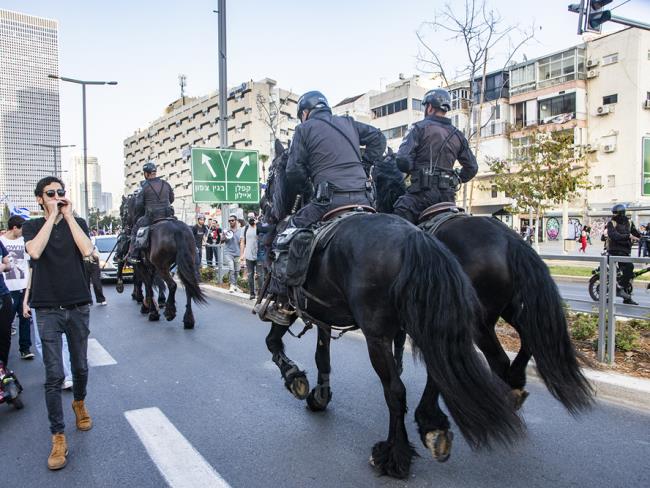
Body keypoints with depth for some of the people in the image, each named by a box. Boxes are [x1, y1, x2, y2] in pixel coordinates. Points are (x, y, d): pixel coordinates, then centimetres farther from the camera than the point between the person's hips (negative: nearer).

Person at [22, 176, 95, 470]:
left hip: (78, 306, 1)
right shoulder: (32, 226, 4)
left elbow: (86, 251, -14)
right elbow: (35, 251, -18)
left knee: (80, 367, 12)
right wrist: (52, 215, -14)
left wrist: (68, 215, -11)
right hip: (47, 310, -1)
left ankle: (79, 403, 41)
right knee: (54, 375, -3)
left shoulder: (78, 223, 6)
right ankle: (58, 437, 6)